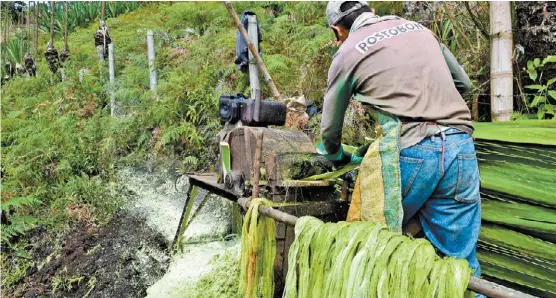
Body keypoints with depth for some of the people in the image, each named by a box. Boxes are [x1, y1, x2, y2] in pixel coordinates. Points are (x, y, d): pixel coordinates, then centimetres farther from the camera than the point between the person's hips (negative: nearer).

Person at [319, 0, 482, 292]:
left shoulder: (347, 53, 9)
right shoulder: (418, 28, 21)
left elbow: (330, 127, 18)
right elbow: (462, 82, 29)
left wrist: (336, 155, 38)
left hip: (411, 150, -4)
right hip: (461, 147, 5)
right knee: (460, 263, 10)